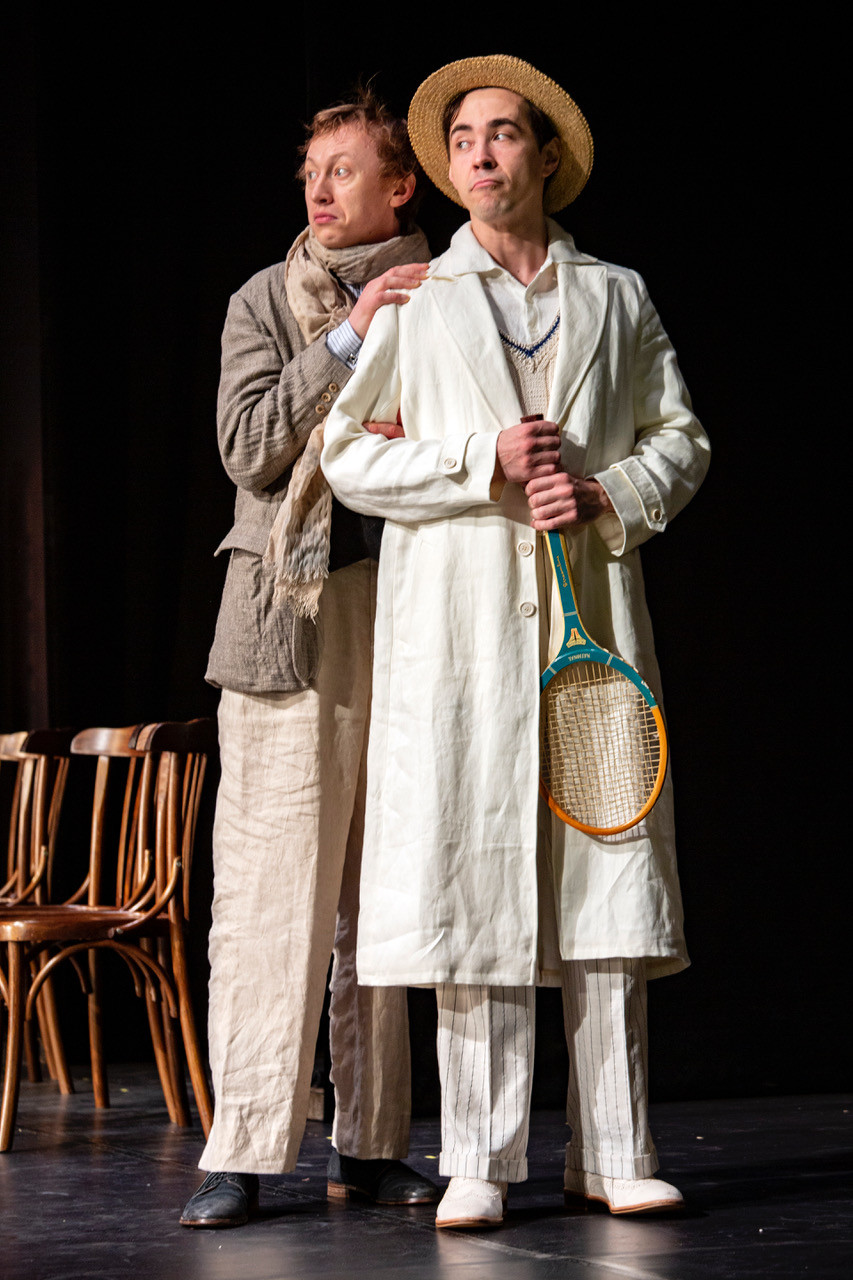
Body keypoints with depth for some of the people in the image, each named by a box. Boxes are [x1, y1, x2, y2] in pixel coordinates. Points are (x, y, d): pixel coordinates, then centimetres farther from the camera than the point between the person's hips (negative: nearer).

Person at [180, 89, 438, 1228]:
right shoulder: (267, 301, 10)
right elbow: (247, 445, -4)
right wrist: (350, 337, -9)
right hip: (296, 611, -2)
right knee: (271, 886, -7)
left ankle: (369, 1143, 12)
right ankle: (241, 1155, -5)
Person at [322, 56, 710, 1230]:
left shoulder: (616, 297, 16)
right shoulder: (412, 301, 11)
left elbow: (681, 437, 14)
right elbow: (348, 453, 4)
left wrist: (607, 495, -6)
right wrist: (485, 460, -9)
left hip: (591, 603, 2)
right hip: (461, 611, -2)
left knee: (604, 862, -2)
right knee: (472, 876, -5)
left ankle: (612, 1151, 4)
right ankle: (480, 1162, 0)